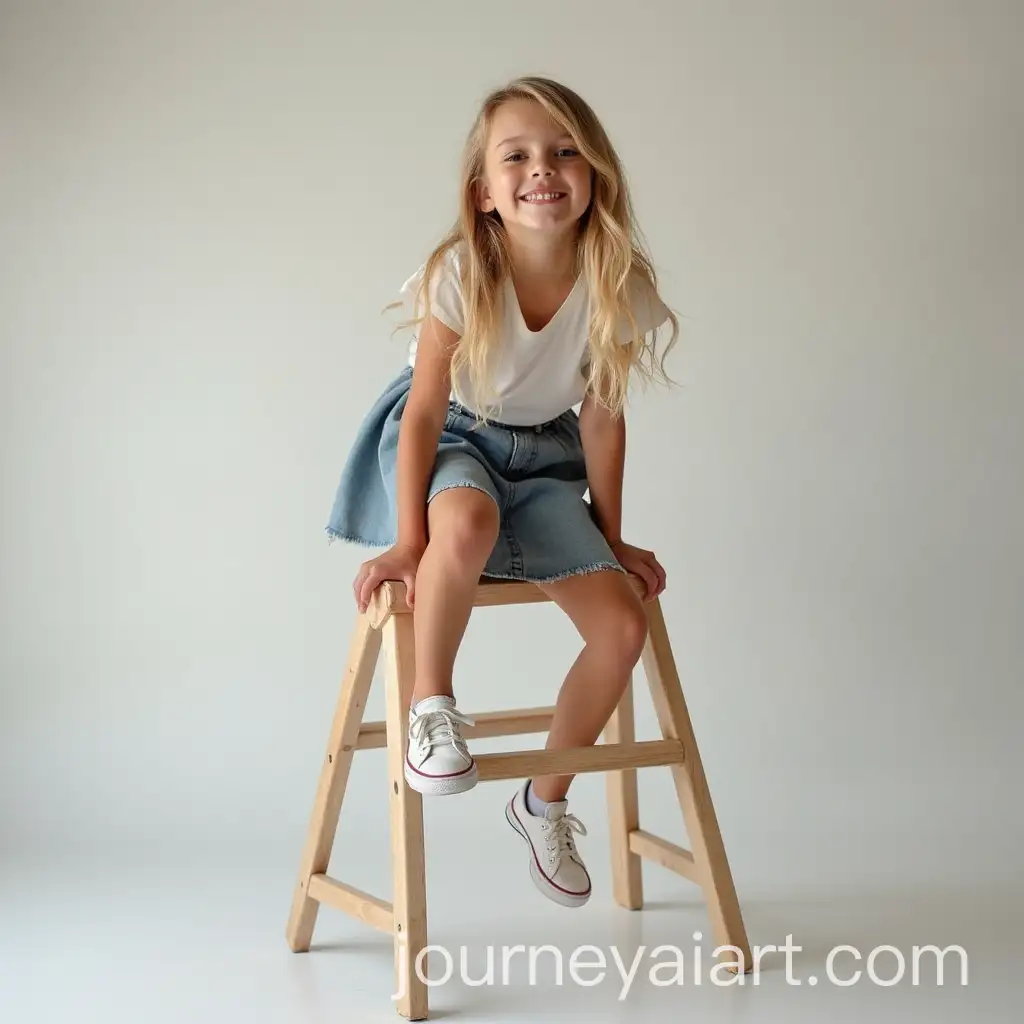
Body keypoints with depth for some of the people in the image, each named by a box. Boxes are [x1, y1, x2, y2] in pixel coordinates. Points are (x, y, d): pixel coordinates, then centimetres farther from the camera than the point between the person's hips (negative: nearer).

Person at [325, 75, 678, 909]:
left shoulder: (613, 286, -16)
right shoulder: (460, 274, -24)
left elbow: (602, 417, -6)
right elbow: (425, 410, -20)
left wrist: (612, 540, 0)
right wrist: (408, 543, -22)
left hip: (541, 457, 4)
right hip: (449, 441, -3)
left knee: (623, 624, -11)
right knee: (468, 518, -42)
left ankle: (546, 800, 12)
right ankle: (432, 703, -18)